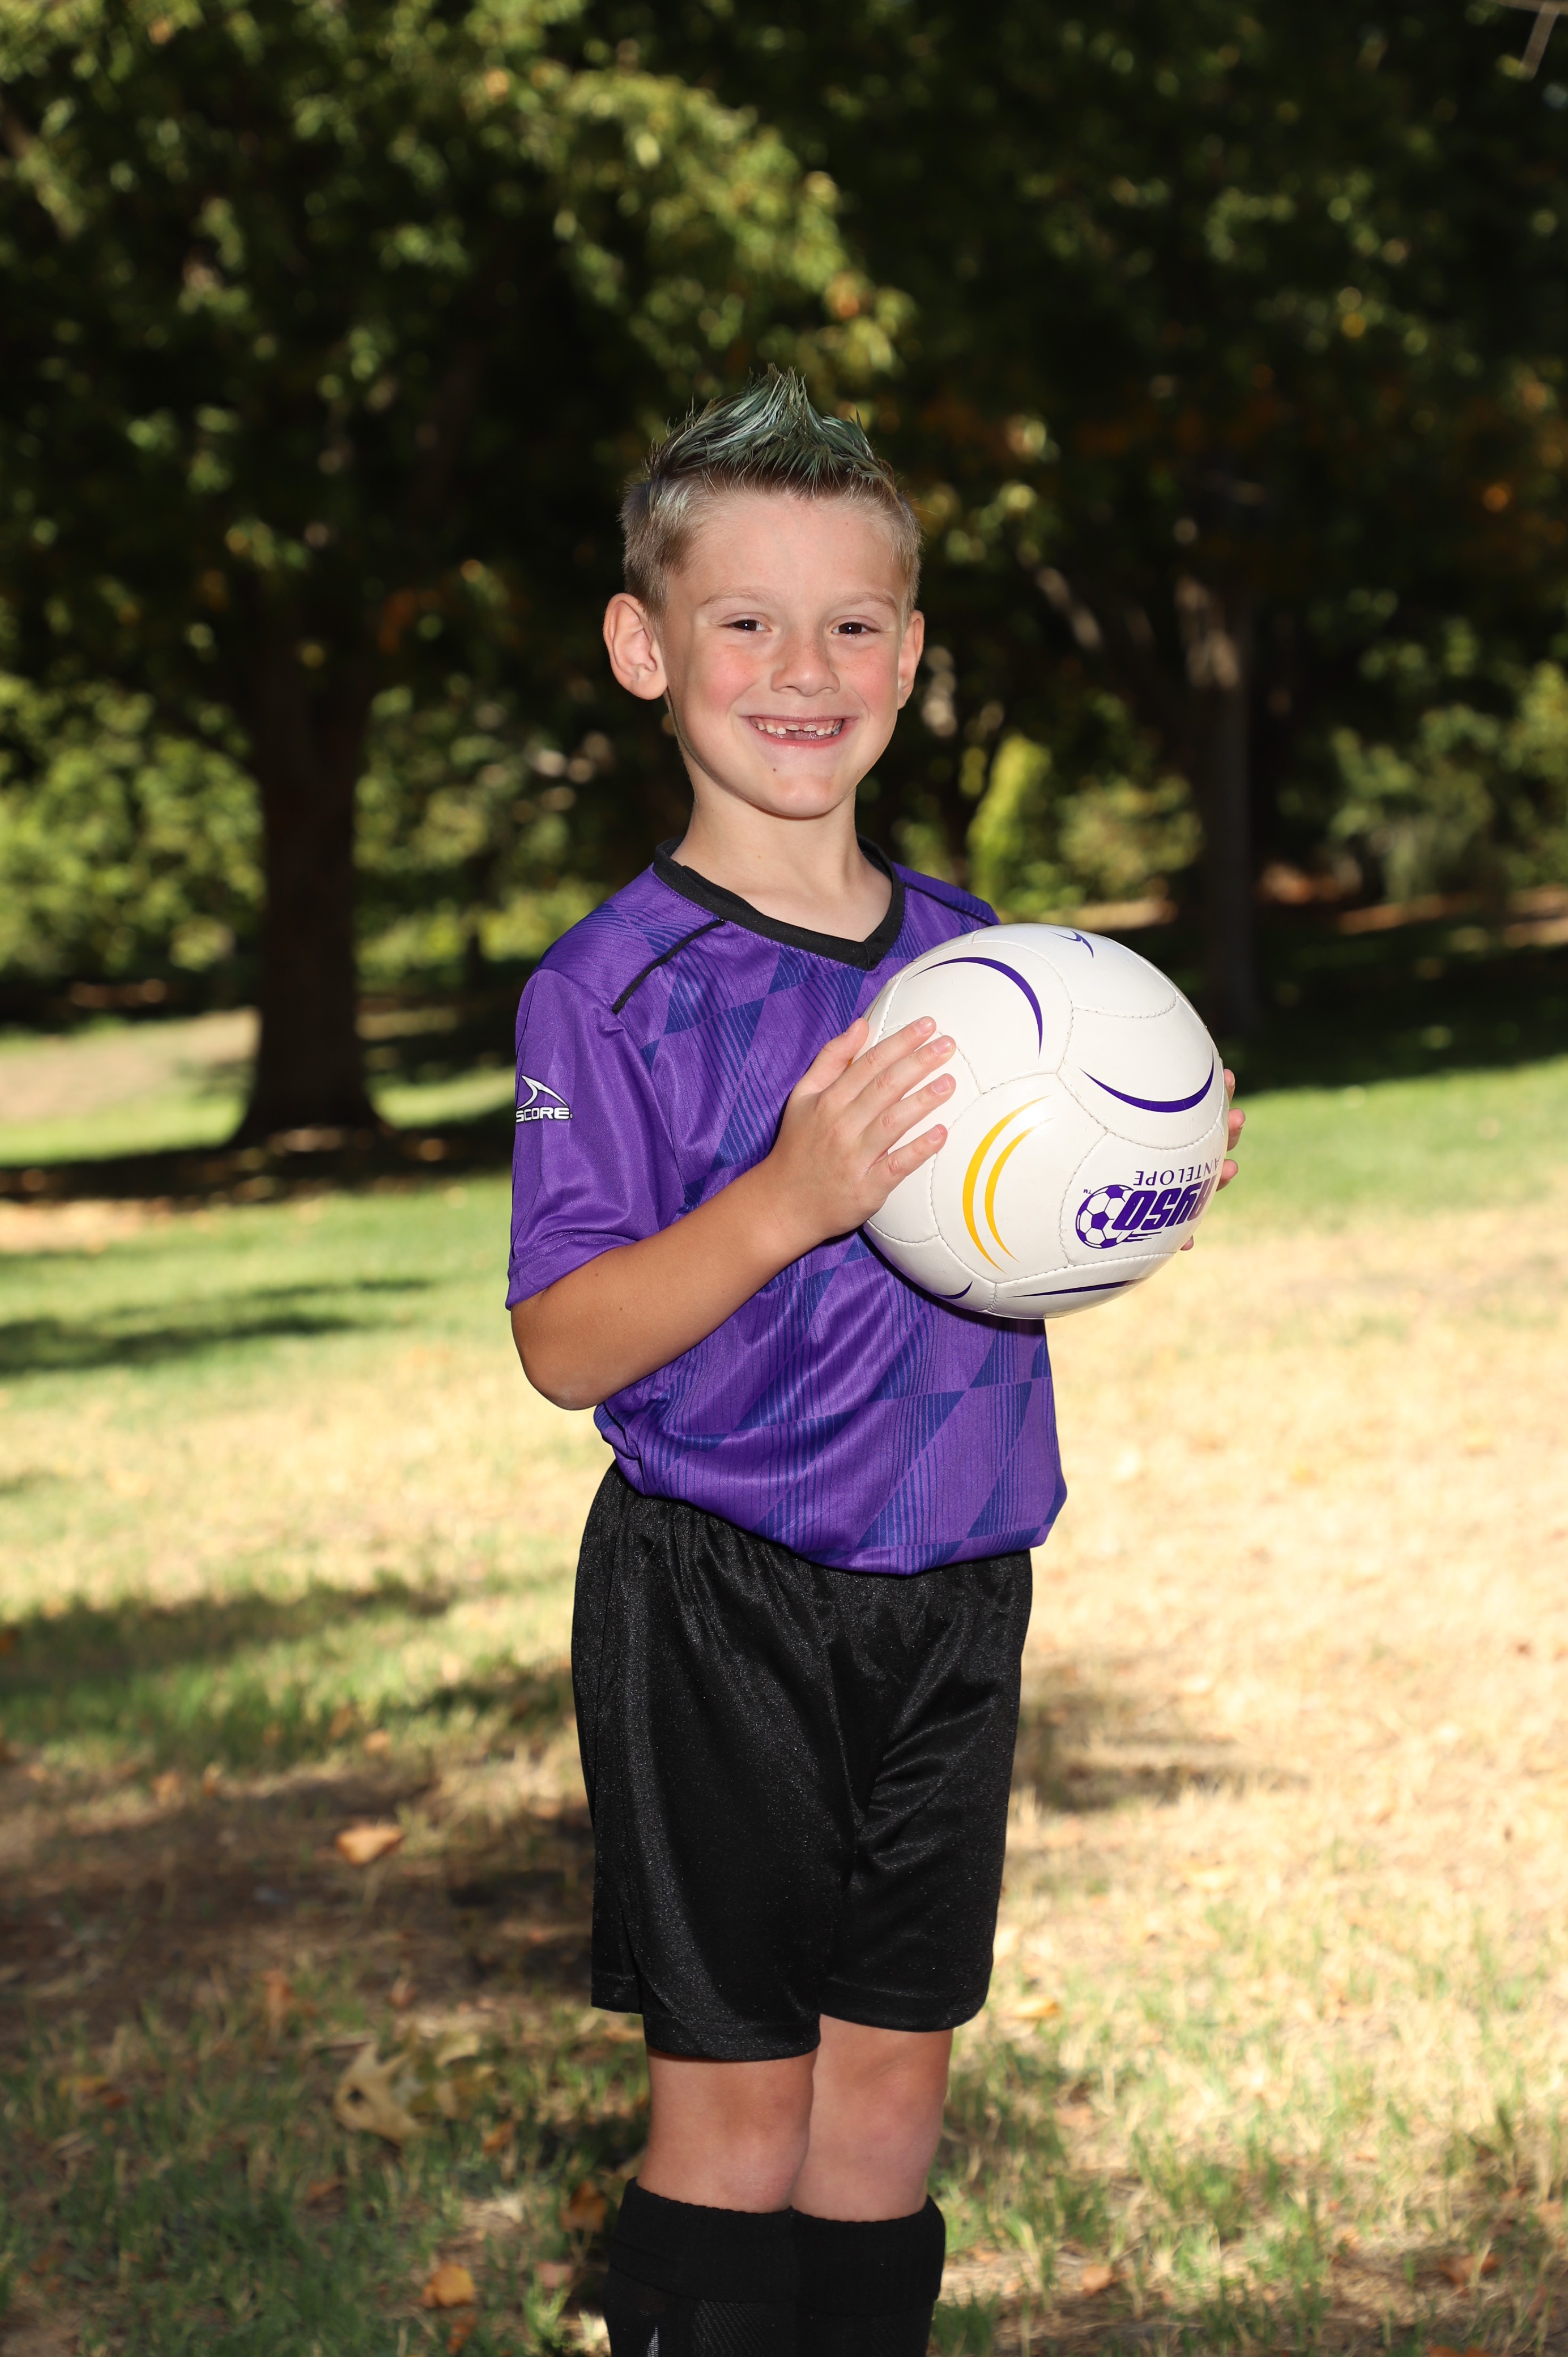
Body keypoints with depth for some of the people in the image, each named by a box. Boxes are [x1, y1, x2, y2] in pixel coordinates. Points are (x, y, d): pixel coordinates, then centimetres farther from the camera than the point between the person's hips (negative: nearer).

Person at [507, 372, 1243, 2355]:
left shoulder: (967, 952, 6)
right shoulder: (613, 986, -11)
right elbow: (567, 1345, -17)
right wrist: (786, 1199, -30)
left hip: (953, 1593, 5)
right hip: (718, 1602, -5)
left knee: (895, 2060, 12)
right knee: (734, 2083, 2)